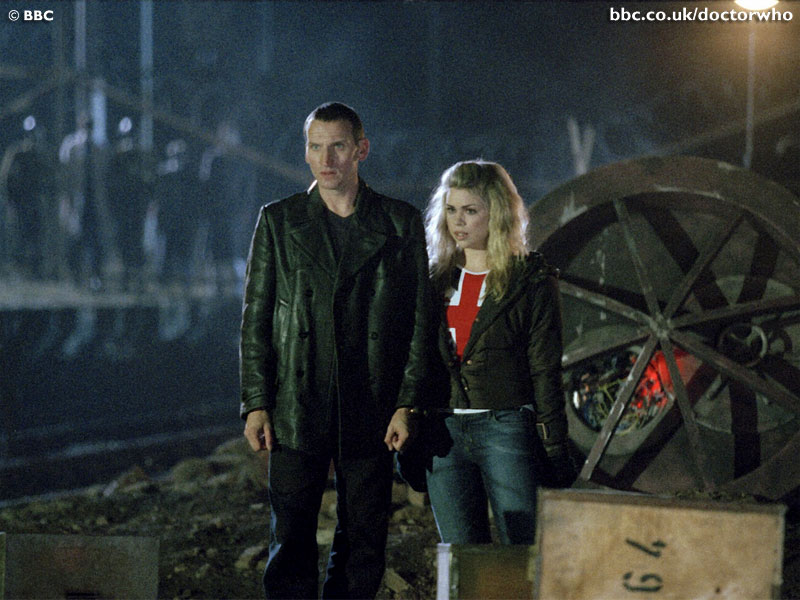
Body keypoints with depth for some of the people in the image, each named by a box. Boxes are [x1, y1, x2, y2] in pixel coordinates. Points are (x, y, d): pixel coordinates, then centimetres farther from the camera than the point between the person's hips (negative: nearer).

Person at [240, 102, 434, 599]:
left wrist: (407, 405, -4)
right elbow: (256, 319, 6)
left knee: (364, 547, 5)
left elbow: (421, 320, 5)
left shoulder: (401, 223, 6)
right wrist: (256, 404, -2)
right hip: (296, 413, 0)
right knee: (291, 544, -3)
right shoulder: (278, 221, 7)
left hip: (372, 415, 0)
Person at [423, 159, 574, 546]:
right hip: (444, 435, 5)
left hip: (507, 430, -5)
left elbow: (545, 372, -4)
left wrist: (556, 451, -7)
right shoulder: (439, 278, 13)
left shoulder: (531, 281, -1)